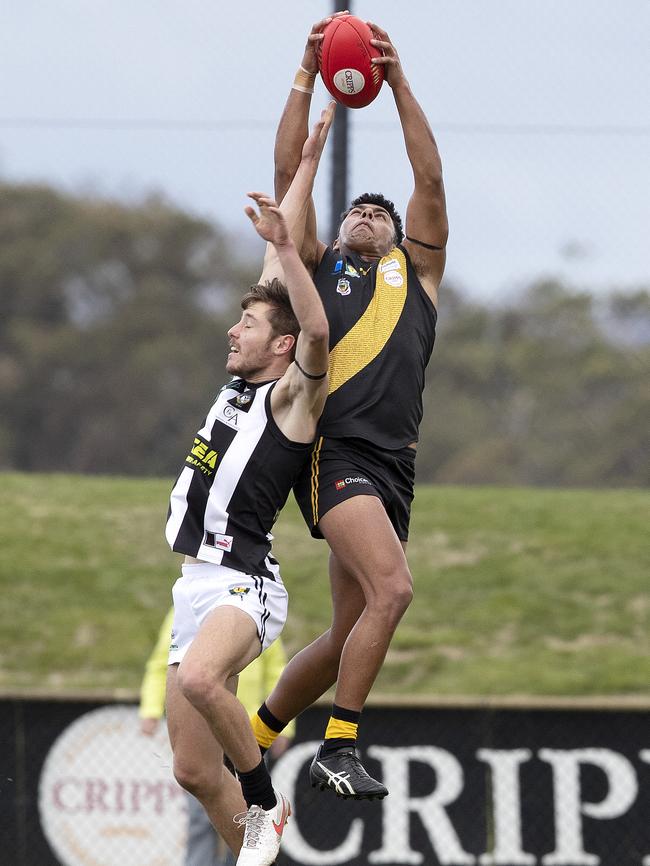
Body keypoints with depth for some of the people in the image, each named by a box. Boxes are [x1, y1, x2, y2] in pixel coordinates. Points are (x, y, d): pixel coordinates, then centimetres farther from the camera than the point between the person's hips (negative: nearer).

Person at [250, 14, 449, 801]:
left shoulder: (415, 275, 24)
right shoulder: (318, 270, 19)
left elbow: (430, 180, 15)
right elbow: (289, 173, 12)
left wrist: (398, 82, 10)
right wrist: (307, 77, 10)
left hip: (394, 467, 5)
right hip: (337, 449, -5)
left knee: (351, 635, 6)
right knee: (391, 588, -25)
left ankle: (255, 732, 24)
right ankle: (337, 751, -20)